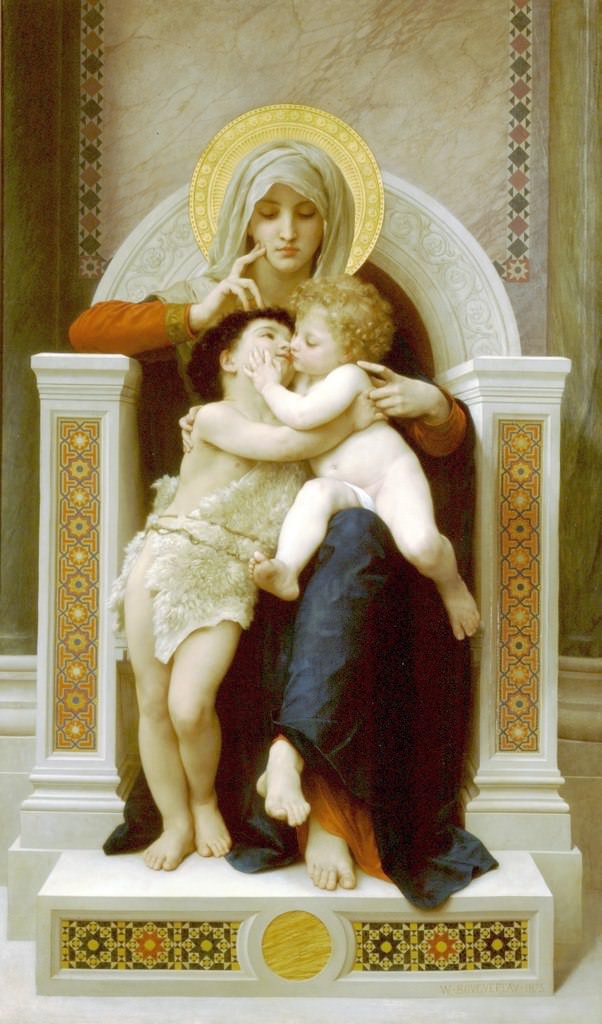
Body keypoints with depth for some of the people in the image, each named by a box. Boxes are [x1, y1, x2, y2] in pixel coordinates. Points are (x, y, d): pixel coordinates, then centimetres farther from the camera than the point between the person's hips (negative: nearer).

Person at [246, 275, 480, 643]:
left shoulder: (348, 376, -16)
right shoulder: (303, 378, 12)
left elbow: (302, 416, -31)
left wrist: (270, 386, -14)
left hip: (390, 477, -6)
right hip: (346, 490, 6)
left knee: (420, 545, -30)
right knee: (315, 492, -31)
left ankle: (452, 585, 3)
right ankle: (285, 570, -45)